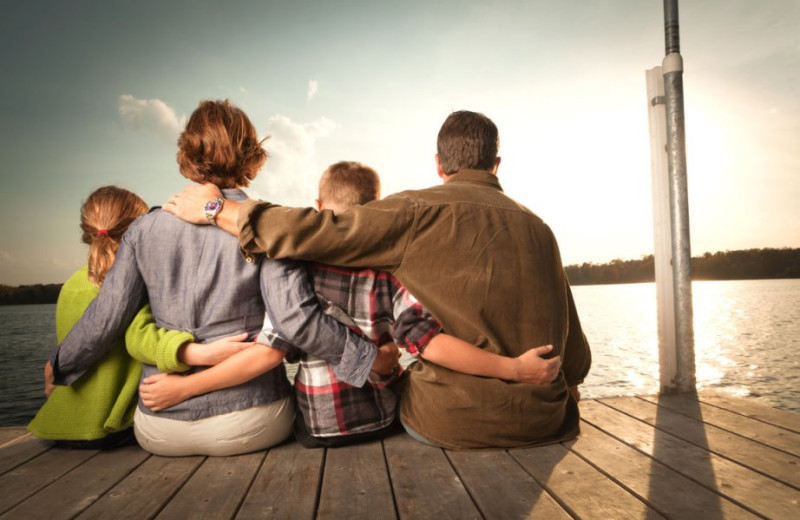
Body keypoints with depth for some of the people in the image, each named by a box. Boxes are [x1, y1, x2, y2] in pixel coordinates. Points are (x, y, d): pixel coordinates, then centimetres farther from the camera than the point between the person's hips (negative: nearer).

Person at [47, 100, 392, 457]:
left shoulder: (145, 228, 1)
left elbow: (105, 320, 2)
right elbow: (297, 320, -17)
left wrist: (58, 367, 21)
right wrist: (370, 356, -7)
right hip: (248, 420, -3)